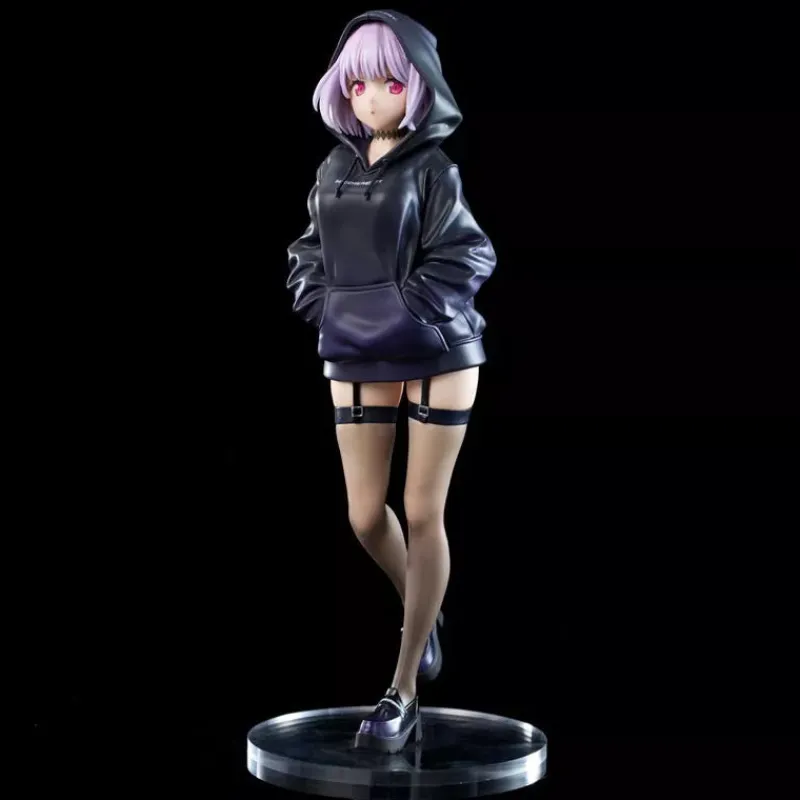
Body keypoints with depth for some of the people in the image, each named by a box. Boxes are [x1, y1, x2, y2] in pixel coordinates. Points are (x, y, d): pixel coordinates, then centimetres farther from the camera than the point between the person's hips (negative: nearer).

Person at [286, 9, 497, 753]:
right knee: (365, 515, 4)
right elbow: (308, 256, 13)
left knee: (423, 514, 0)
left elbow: (467, 258, -14)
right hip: (357, 358, 5)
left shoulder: (434, 168, -8)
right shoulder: (334, 168, 7)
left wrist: (408, 309, -19)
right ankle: (423, 611, 37)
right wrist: (324, 309, -2)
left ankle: (404, 693, 6)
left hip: (437, 353, -4)